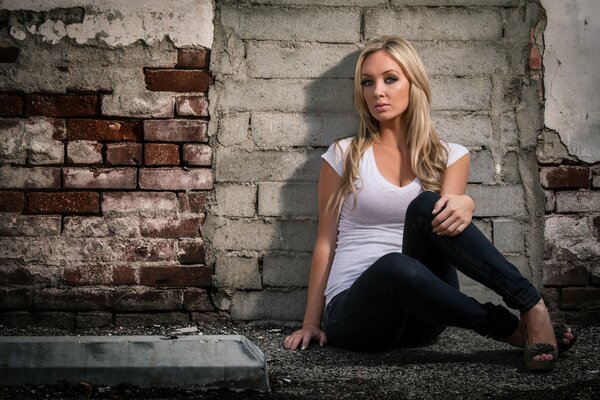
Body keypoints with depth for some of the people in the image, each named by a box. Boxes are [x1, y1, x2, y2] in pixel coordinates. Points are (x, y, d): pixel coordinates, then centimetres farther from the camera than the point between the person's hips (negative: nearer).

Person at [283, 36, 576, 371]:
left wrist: (464, 205, -32)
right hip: (352, 313, -1)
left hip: (422, 316, 1)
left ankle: (532, 305, -33)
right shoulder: (344, 156, 8)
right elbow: (326, 243, 8)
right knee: (395, 266, -40)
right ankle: (513, 328, -27)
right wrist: (312, 323, 4)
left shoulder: (450, 156, 11)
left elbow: (447, 211, -8)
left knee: (427, 206, -29)